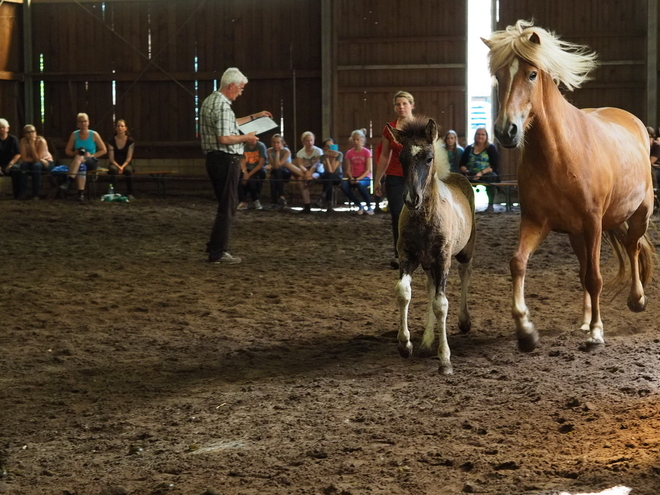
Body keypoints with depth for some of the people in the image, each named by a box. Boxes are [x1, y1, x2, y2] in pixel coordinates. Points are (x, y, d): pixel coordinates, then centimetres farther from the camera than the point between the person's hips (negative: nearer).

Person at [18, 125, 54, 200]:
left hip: (46, 163, -3)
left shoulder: (41, 141, -24)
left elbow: (37, 159, -30)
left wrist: (32, 144, -32)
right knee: (23, 165, -28)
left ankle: (36, 194, -28)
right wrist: (34, 159, -27)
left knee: (36, 165, -34)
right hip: (31, 163, 3)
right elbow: (23, 158, -18)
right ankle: (23, 193, -23)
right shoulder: (23, 141, -14)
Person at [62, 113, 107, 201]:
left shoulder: (94, 134, 1)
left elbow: (104, 150, 4)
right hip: (77, 161, 2)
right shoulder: (74, 134, 7)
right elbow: (67, 151, 11)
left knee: (79, 157, -37)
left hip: (92, 162, -1)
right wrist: (75, 153, -10)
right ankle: (81, 193, -45)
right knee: (81, 166, -38)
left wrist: (92, 155, -9)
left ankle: (68, 182, -48)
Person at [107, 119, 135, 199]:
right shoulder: (111, 141, 0)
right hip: (115, 164, 0)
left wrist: (122, 167, -22)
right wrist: (118, 167, -19)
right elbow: (111, 158, -3)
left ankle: (130, 193, -26)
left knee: (128, 170, -36)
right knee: (113, 169, -36)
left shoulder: (130, 141, 0)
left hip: (126, 164, 0)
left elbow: (129, 158, -5)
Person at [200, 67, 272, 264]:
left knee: (227, 205, 18)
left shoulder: (211, 101, 14)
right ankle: (218, 252, 0)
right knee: (227, 207, -3)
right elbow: (224, 138, -26)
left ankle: (215, 246, 22)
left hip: (215, 159, 10)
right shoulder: (222, 105, -18)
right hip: (225, 161, -10)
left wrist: (254, 117, 31)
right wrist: (246, 138, -11)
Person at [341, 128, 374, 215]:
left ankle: (369, 207, -17)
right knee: (344, 186, -31)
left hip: (365, 177, -3)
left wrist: (359, 179, -21)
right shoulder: (349, 153, 6)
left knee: (360, 184, -40)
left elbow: (368, 170, -7)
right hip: (353, 177, 3)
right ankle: (359, 206, -12)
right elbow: (348, 170, 4)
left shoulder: (366, 152, -3)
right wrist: (351, 178, -17)